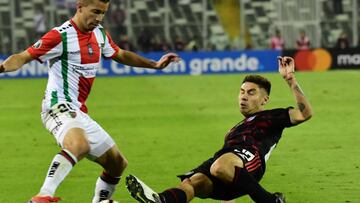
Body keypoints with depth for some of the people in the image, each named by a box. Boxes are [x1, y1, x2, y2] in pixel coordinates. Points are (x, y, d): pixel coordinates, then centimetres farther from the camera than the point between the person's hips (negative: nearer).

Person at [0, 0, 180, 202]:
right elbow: (23, 57, -15)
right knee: (79, 144, -40)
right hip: (60, 108, -9)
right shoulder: (61, 36, -13)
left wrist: (155, 64, 31)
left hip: (80, 113, 9)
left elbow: (121, 55, 30)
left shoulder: (99, 34, 12)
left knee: (118, 164, 12)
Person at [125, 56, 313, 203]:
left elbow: (304, 113, 4)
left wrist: (290, 79, -1)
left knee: (220, 167, -42)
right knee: (192, 182, -28)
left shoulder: (271, 118, 22)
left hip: (250, 155, -6)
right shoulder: (236, 129, 44)